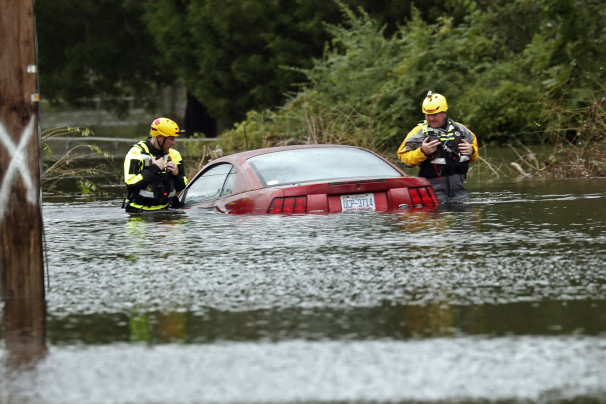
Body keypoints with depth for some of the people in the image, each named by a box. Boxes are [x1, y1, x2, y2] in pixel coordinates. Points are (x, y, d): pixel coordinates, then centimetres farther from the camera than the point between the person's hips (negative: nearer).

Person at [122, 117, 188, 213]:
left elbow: (181, 187, 16)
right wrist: (154, 169, -17)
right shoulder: (136, 153, -7)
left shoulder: (173, 155, 11)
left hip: (164, 209, 5)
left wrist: (176, 174, -5)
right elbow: (130, 183, -20)